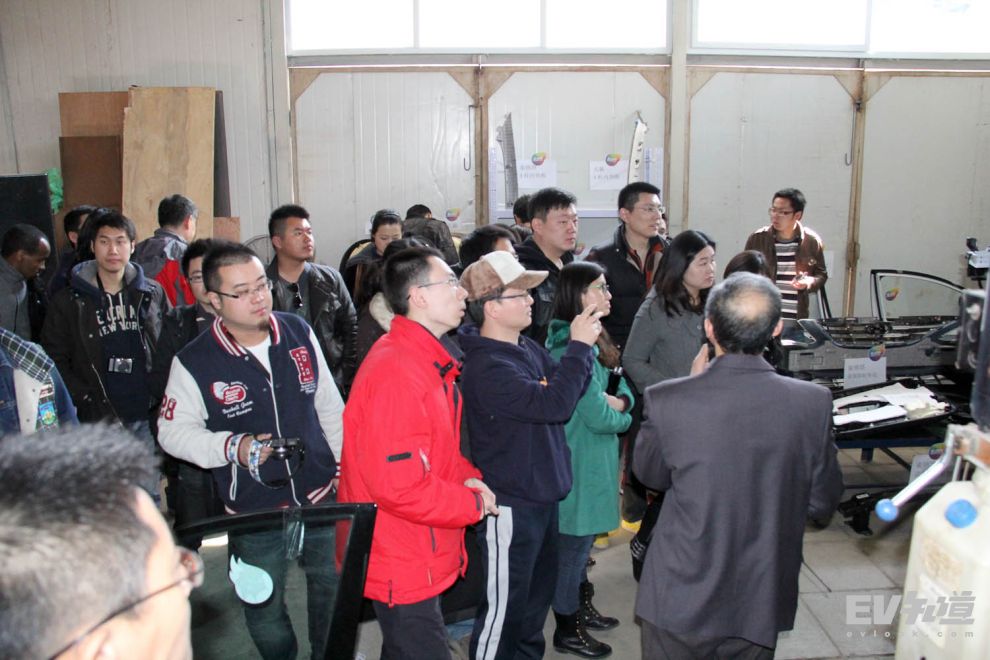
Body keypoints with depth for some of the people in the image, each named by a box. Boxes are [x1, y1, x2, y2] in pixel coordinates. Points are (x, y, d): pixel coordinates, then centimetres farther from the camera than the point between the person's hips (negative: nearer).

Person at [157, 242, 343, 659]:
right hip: (253, 513, -2)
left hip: (322, 497, 3)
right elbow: (173, 430, -7)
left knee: (336, 593, 20)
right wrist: (232, 447, -22)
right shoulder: (194, 362, -13)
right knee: (264, 612, 17)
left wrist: (346, 462, 9)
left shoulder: (299, 333, -4)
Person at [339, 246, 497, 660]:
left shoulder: (428, 361, 9)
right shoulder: (396, 372, -26)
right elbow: (396, 485, -30)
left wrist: (467, 476, -1)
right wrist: (473, 502, -17)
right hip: (402, 568, -10)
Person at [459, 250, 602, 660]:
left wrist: (583, 346, -10)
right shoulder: (486, 367, -24)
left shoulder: (528, 349, 4)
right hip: (510, 503, -9)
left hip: (542, 495, 9)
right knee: (504, 604, 6)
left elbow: (569, 390, 8)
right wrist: (579, 346, -22)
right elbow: (552, 403, -30)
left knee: (538, 594, 25)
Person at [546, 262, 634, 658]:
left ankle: (581, 609, 40)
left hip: (591, 456, 10)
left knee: (581, 539, 23)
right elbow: (598, 417, -25)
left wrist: (620, 401, -13)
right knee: (575, 542, 5)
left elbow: (622, 386, 9)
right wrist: (621, 416, -4)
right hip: (581, 459, -10)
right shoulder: (573, 347, -24)